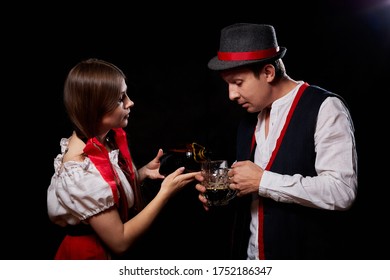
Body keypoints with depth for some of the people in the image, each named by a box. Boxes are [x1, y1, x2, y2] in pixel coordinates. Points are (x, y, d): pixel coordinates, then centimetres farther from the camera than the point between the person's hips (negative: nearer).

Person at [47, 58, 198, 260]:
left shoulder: (107, 137, -8)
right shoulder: (81, 172, -31)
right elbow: (119, 241, -24)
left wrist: (144, 172, -8)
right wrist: (165, 192, -25)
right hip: (93, 255, -7)